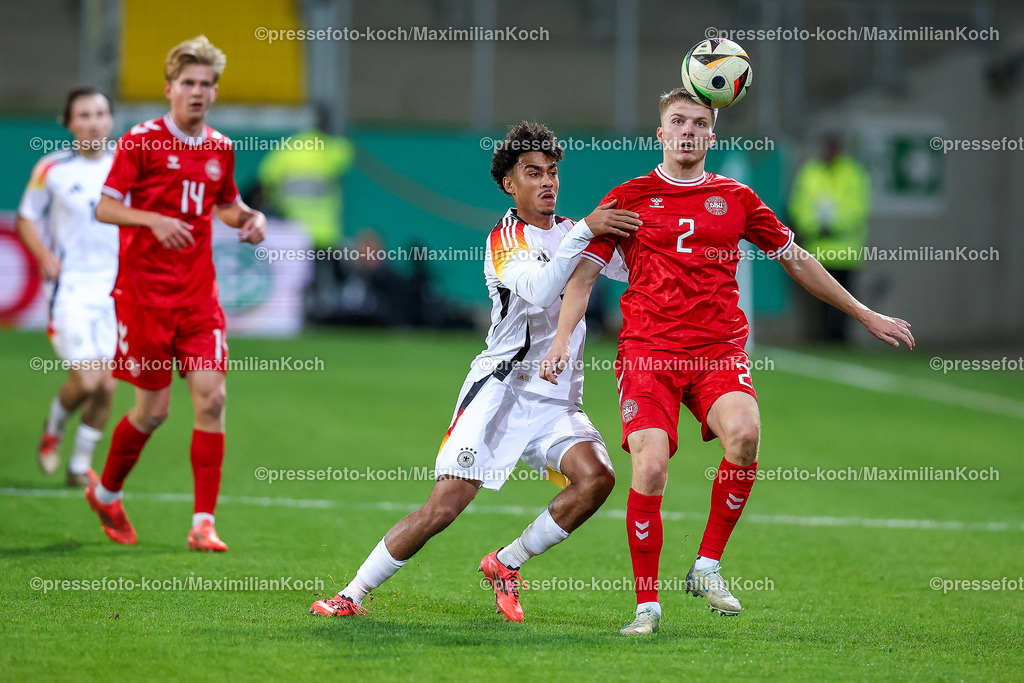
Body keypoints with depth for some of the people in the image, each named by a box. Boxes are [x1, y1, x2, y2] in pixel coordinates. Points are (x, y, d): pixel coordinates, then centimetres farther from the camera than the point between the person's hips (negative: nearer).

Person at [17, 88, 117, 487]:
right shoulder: (52, 169, -3)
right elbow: (26, 218, 7)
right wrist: (44, 255, -9)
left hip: (116, 286, 3)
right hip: (70, 286, -3)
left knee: (106, 386, -1)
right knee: (85, 380, -16)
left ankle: (81, 464, 17)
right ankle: (53, 430, 16)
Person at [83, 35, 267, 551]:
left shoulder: (220, 149, 9)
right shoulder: (141, 142, -6)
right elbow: (104, 207, -7)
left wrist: (248, 217, 4)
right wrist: (153, 220, -24)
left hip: (198, 294, 4)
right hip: (145, 291, -4)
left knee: (211, 397, -9)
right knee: (153, 408, 0)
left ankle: (203, 523, -7)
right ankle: (106, 493, 27)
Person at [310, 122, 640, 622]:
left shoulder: (572, 232, 16)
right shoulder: (505, 239, -3)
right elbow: (538, 291, -23)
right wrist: (585, 233, -30)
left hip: (557, 402, 5)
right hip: (503, 388, -5)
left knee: (596, 477, -22)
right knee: (444, 506, -14)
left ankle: (506, 564, -3)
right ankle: (352, 595, -2)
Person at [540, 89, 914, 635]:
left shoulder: (735, 199, 15)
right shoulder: (629, 197, 10)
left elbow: (796, 261, 22)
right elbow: (585, 269, 7)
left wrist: (866, 316, 23)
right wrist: (563, 338, -8)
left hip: (719, 351, 1)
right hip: (648, 351, -1)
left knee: (744, 432, -29)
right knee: (650, 467, -20)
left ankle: (708, 566, -12)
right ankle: (647, 604, -5)